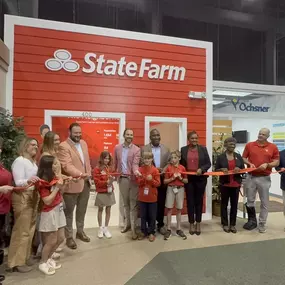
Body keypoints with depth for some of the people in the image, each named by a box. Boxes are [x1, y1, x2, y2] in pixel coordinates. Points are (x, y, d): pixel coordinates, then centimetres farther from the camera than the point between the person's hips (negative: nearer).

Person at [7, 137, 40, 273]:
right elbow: (18, 182, -20)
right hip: (23, 198, -9)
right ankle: (16, 262, 10)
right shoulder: (19, 161, -12)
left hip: (33, 196, 9)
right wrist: (28, 181, -37)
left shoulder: (33, 162, 13)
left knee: (30, 228, 14)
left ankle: (25, 256, 27)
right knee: (22, 230, -3)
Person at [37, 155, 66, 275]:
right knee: (51, 241, 5)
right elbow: (47, 201, -22)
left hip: (58, 210, 8)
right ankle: (43, 263, 27)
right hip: (50, 213, -8)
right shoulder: (43, 183, -19)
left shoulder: (53, 177, 5)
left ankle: (49, 258, 35)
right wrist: (57, 188, -21)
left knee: (60, 238, 15)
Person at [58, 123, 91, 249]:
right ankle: (69, 237, 24)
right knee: (69, 212, 10)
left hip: (85, 183, 7)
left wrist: (88, 174, 8)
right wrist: (80, 174, -39)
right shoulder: (63, 146, -16)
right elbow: (67, 166, -27)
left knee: (82, 210, 20)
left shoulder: (83, 143, 8)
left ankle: (80, 232, 38)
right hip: (72, 184, -7)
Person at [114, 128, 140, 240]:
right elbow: (115, 163, 10)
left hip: (133, 179, -3)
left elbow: (135, 163, -16)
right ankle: (127, 224, 31)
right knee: (125, 203, 16)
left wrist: (136, 171, -36)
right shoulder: (117, 148, 5)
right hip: (122, 178, 4)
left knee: (133, 204, 0)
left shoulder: (136, 149, -6)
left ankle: (133, 228, 7)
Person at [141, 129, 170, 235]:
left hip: (162, 180, 2)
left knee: (161, 203, 9)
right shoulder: (144, 149, 1)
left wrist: (163, 171, -13)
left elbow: (169, 163, 4)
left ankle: (160, 224, 24)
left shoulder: (166, 149, 9)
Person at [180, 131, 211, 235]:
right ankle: (191, 224, 19)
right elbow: (181, 164, 7)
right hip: (188, 179, 0)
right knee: (190, 201, 6)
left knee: (199, 201, 9)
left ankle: (198, 224, 22)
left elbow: (208, 163, 1)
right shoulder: (183, 149, 4)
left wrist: (201, 169, -16)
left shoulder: (203, 149, 3)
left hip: (200, 178, 0)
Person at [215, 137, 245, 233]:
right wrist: (222, 169, -20)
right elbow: (216, 170, 0)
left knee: (234, 204, 8)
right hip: (224, 184, -2)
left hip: (236, 184, 2)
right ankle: (225, 224, 19)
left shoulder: (238, 156, 6)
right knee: (224, 204, 7)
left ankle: (233, 224, 20)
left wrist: (239, 169, -14)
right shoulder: (220, 157, -2)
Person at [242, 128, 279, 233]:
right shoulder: (249, 145, 3)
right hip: (251, 177, 1)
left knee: (264, 202, 7)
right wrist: (249, 164, -12)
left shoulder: (273, 147, 1)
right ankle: (252, 221, 28)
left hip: (265, 178, -1)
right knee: (249, 201, 10)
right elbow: (243, 158, 7)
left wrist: (267, 164, -15)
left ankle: (262, 224, 20)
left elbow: (277, 162, 2)